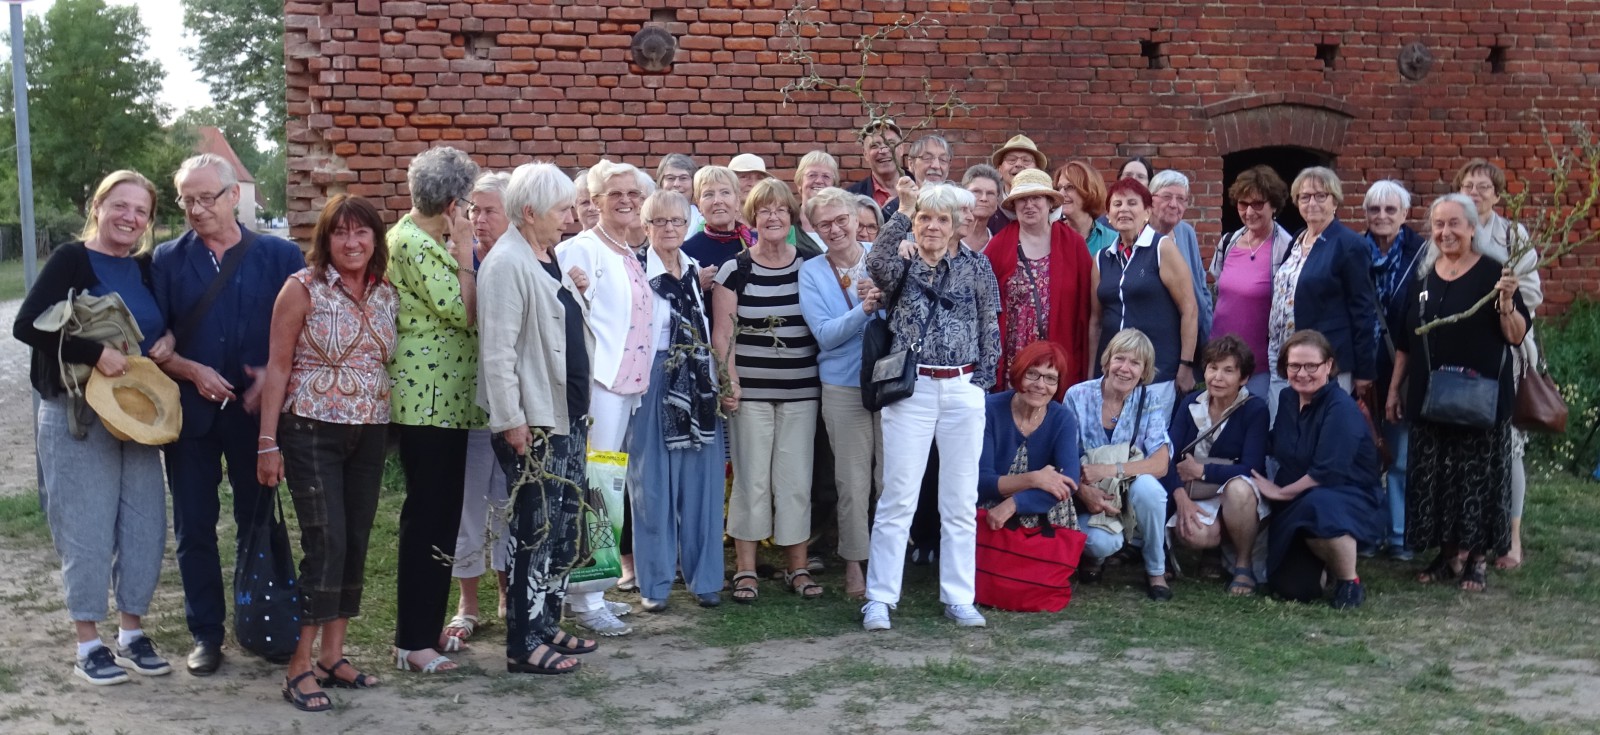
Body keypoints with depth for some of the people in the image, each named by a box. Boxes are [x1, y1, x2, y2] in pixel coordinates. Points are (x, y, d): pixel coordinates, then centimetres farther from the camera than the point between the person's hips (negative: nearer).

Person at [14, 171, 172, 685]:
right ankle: (88, 644, 11)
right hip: (77, 416, -5)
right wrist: (94, 354, -24)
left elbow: (166, 325, 19)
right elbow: (27, 324, -17)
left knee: (144, 523, 7)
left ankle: (132, 632, 21)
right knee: (86, 526, -1)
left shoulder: (145, 268, 8)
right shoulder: (71, 260, -7)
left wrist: (168, 341, -4)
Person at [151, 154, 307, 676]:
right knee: (193, 525, 7)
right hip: (191, 412, 1)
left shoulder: (279, 256, 0)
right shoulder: (167, 260, 4)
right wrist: (192, 372, -14)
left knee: (258, 519, 9)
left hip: (257, 411, -1)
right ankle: (205, 633, 18)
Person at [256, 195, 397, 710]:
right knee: (326, 543, -11)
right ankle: (299, 667, -2)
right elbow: (278, 368, -7)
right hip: (312, 432, -5)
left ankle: (333, 656, 20)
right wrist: (268, 443, -10)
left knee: (355, 545, 8)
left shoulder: (387, 295, 7)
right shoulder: (303, 288, -7)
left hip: (369, 435, 5)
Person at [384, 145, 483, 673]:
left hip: (444, 400, 10)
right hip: (428, 401, -10)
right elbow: (462, 312, -20)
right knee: (428, 515, -4)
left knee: (440, 512, 15)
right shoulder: (413, 243, -16)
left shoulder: (425, 239, 15)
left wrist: (457, 249, 11)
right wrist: (464, 253, -12)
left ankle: (427, 624, 25)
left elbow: (459, 312, 17)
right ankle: (412, 641, 3)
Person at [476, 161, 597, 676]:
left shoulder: (550, 258, 14)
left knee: (565, 526, 14)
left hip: (568, 412, 9)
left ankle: (548, 625, 25)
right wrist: (511, 420, -21)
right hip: (532, 421, -9)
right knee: (535, 530, -3)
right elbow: (498, 348, -20)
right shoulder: (508, 263, -15)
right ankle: (524, 644, 7)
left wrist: (575, 294, 8)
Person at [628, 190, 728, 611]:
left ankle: (703, 577, 16)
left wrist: (715, 383, 13)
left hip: (699, 385, 5)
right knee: (654, 485, 2)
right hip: (655, 385, -4)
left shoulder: (698, 272, 12)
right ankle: (654, 583, 11)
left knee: (702, 482, 6)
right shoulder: (637, 272, -4)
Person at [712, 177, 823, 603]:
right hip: (751, 391, -2)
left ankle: (797, 567, 15)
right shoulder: (736, 271, 0)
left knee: (796, 479, 5)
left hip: (801, 391, 2)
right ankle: (745, 570, 10)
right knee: (751, 479, 1)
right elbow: (722, 333, 0)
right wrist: (729, 382, -9)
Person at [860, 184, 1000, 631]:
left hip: (963, 390, 2)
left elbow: (990, 328, 9)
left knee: (961, 502, 7)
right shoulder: (901, 266, 3)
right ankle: (879, 598, 5)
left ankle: (959, 598, 16)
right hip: (910, 389, -1)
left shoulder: (976, 268, 7)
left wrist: (982, 381, 3)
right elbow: (877, 263, -22)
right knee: (896, 499, -1)